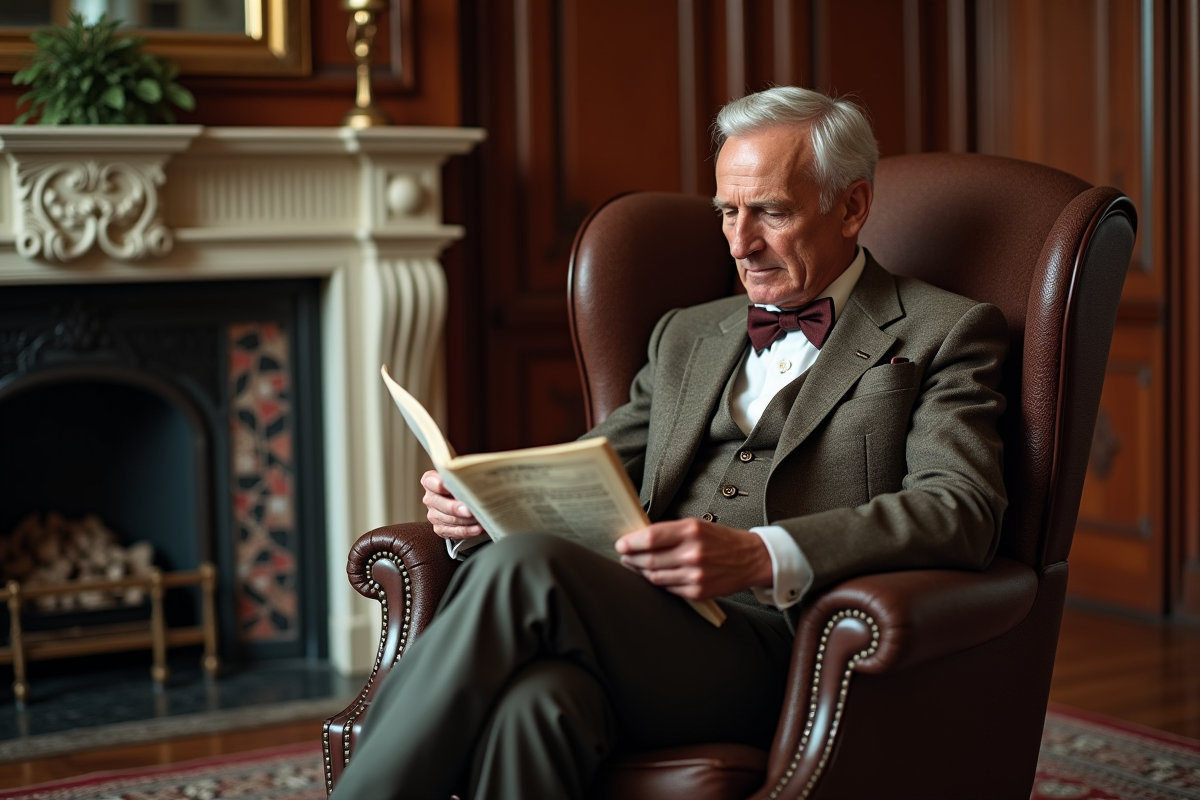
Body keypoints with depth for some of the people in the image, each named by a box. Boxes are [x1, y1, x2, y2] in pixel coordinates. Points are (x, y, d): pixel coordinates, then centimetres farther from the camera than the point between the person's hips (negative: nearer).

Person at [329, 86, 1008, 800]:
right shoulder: (688, 336, 29)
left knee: (522, 570, -31)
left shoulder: (944, 334, 9)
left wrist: (761, 557, -23)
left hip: (774, 640, -4)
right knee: (534, 697, -35)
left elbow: (964, 510, -7)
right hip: (642, 626, 5)